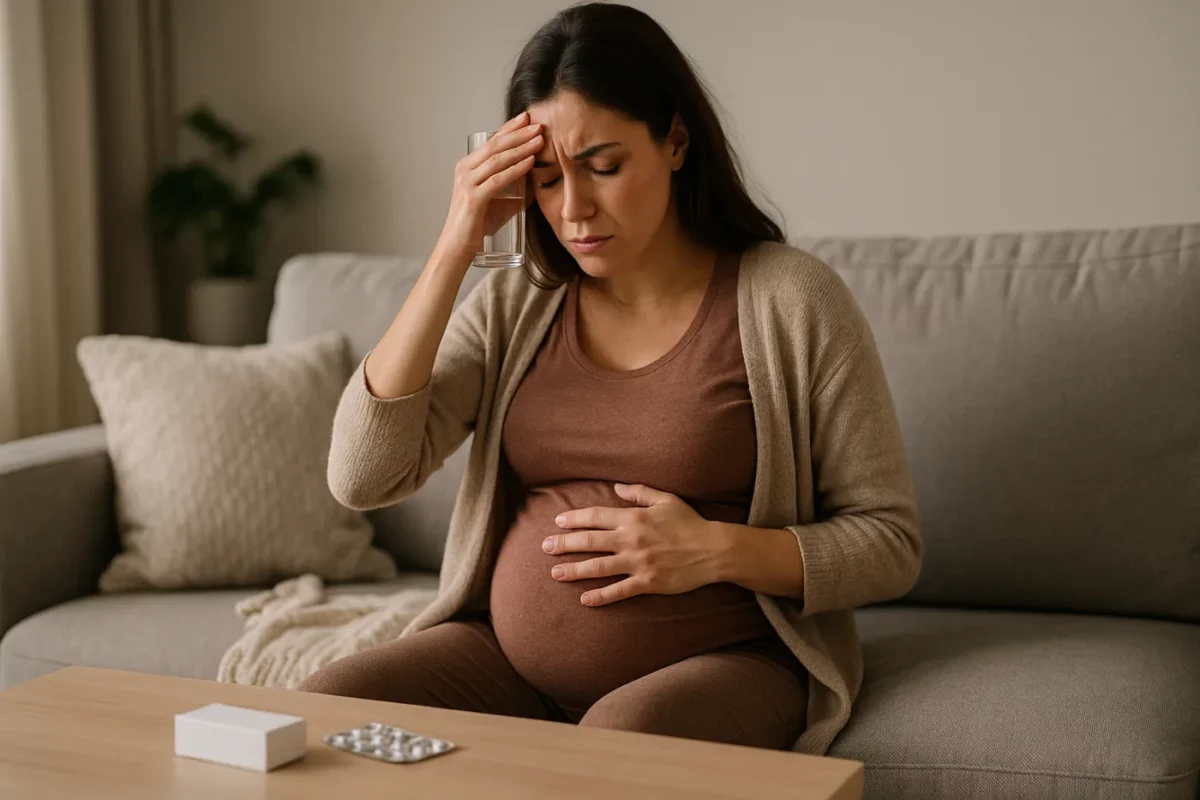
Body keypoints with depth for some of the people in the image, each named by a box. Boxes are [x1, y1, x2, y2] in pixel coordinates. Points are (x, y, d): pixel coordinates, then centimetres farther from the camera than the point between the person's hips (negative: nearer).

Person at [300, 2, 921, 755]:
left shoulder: (791, 300, -5)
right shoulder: (511, 306, 6)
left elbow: (891, 541, -2)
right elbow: (361, 475, -7)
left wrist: (718, 551, -18)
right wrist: (454, 249, -10)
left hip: (720, 664, -4)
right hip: (509, 656, 5)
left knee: (620, 745, -37)